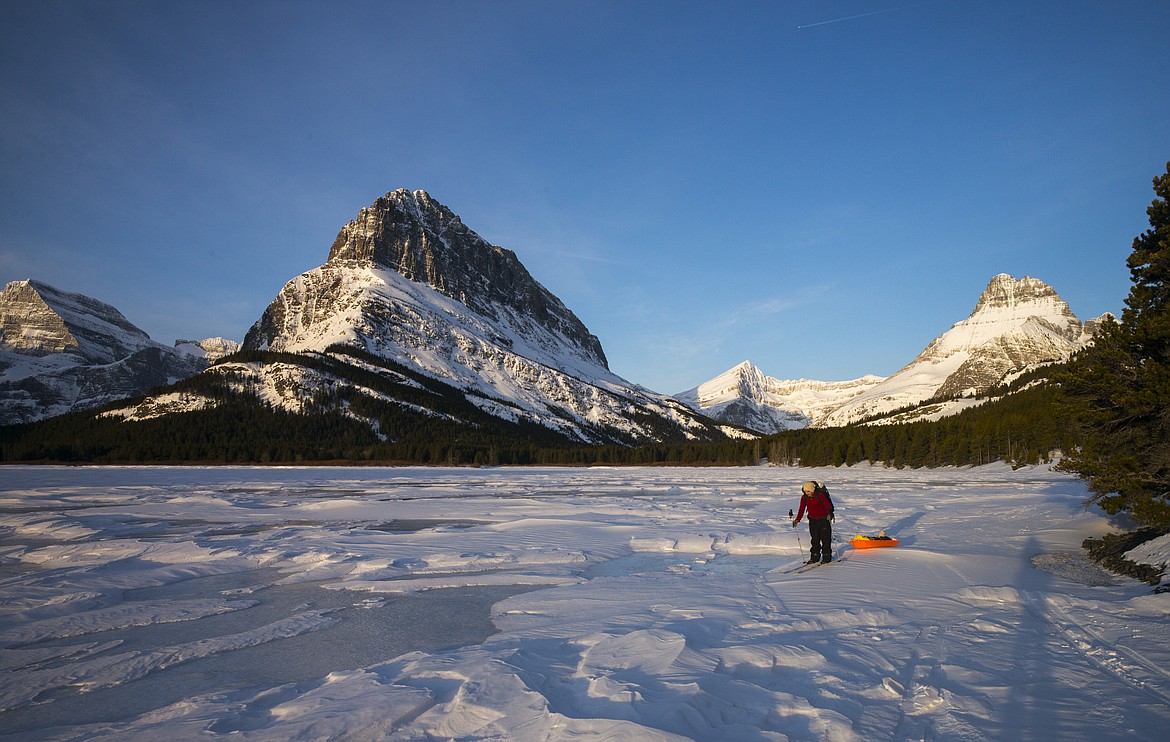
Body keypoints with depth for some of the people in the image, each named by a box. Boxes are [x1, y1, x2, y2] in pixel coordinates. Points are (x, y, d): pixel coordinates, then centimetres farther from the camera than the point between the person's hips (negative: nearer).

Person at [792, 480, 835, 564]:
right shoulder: (804, 497, -4)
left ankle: (827, 557, 10)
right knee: (815, 539, 8)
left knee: (825, 539, 0)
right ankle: (815, 557, 16)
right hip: (813, 520, 5)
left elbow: (828, 505, -23)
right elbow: (801, 510, 1)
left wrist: (829, 514, -41)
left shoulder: (820, 495, -19)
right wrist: (797, 520, -8)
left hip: (824, 519, -5)